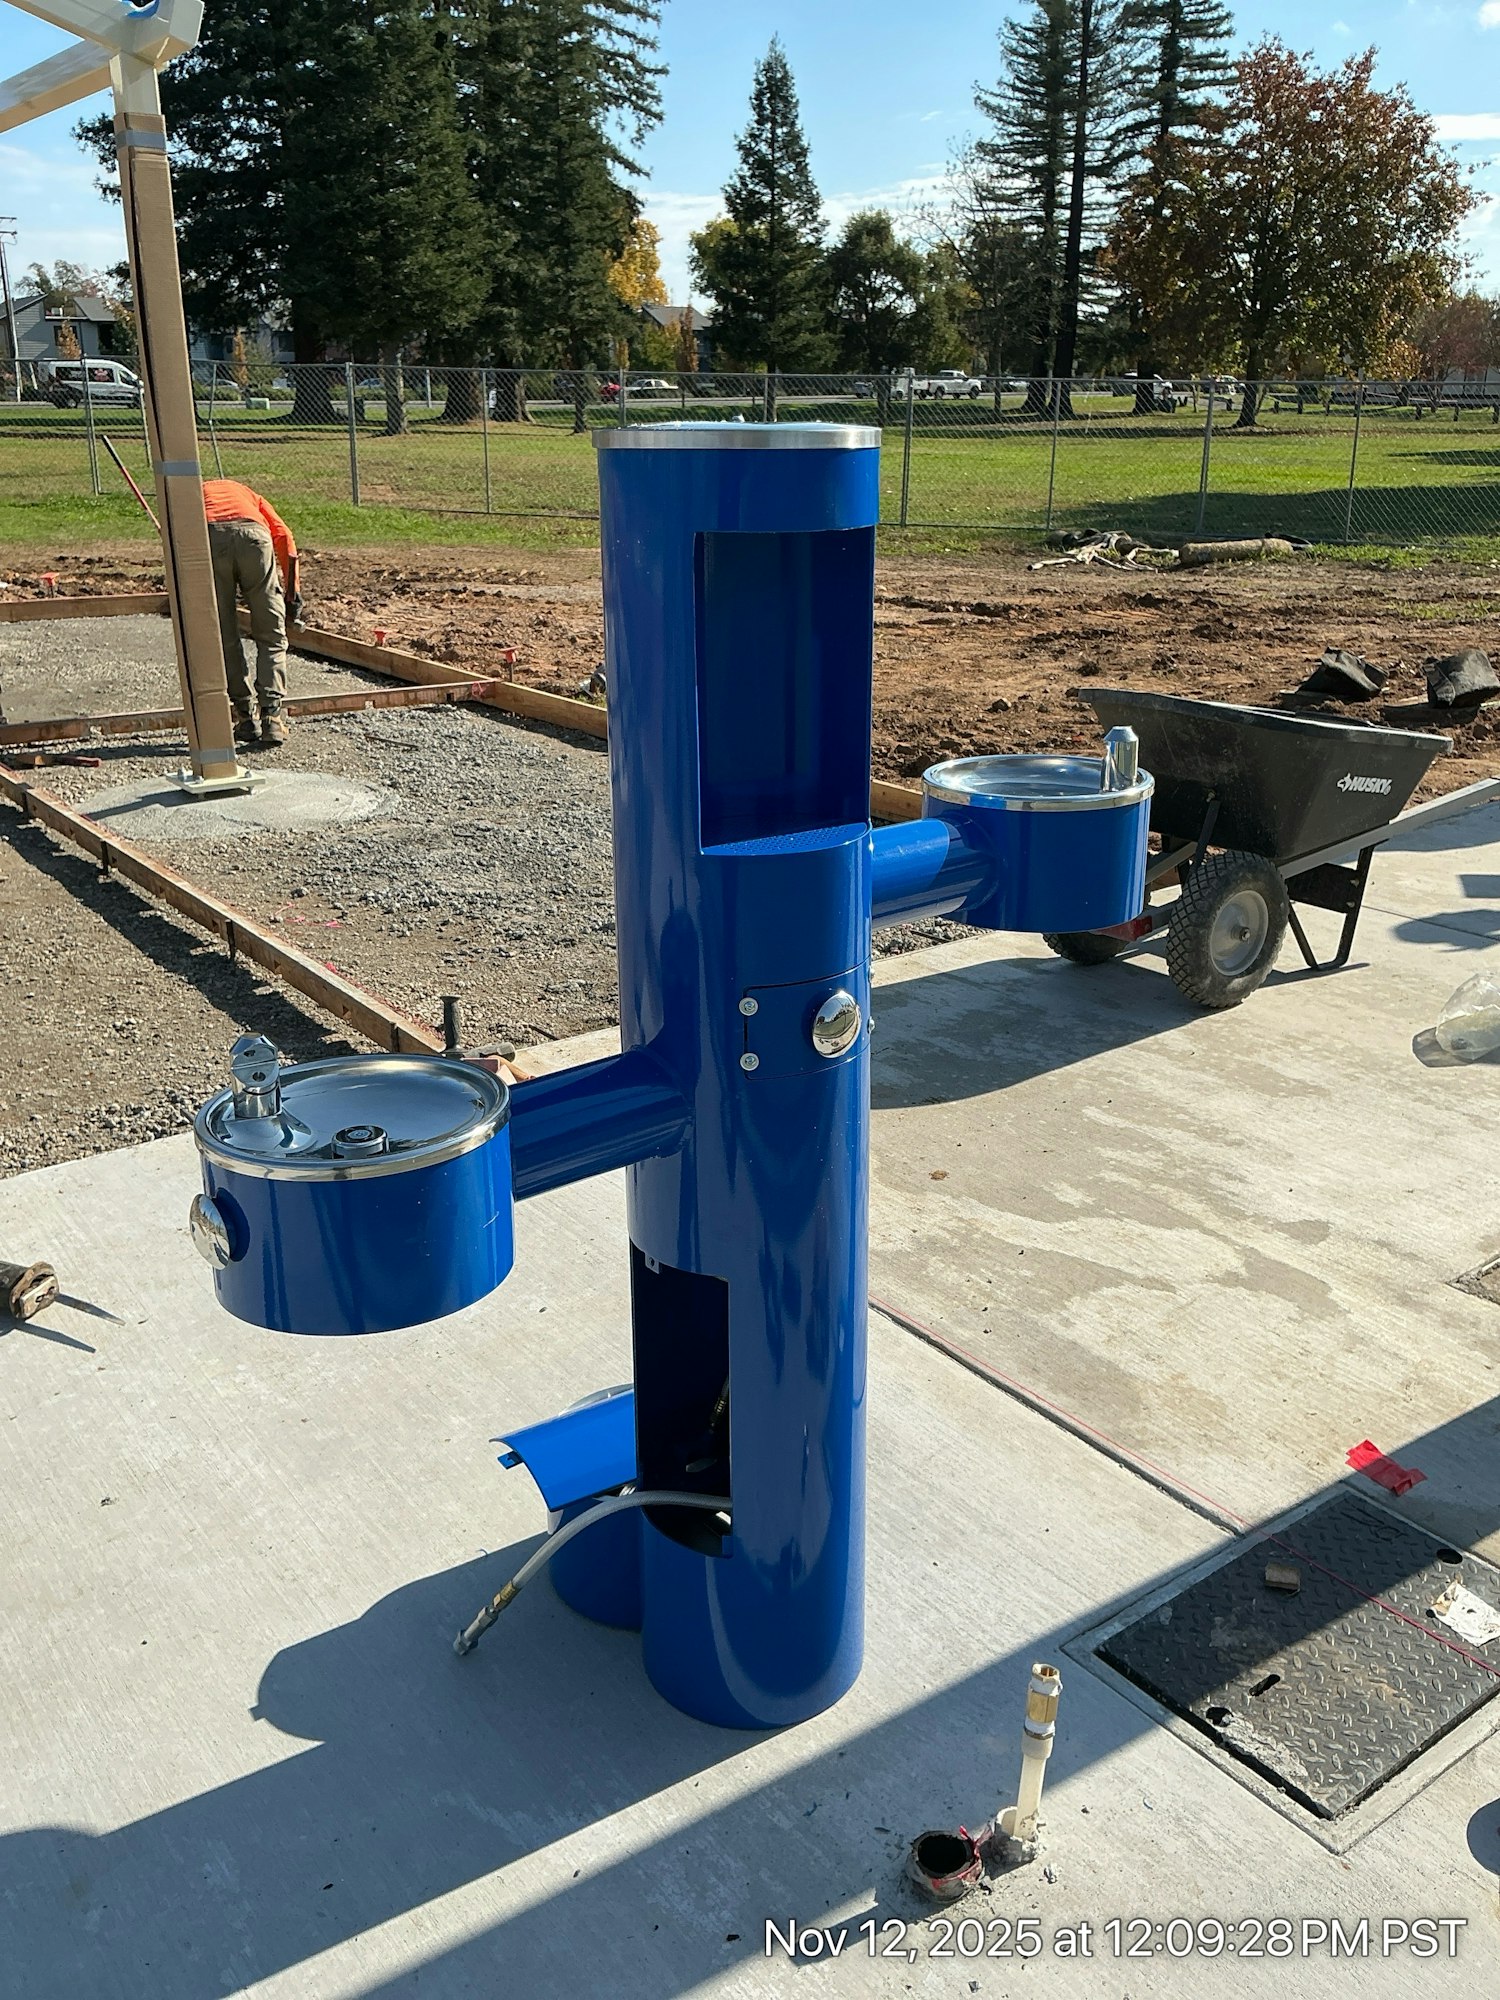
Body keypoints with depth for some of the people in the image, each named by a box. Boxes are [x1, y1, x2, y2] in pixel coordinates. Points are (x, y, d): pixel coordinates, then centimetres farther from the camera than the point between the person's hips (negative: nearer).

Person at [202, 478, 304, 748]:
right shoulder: (246, 493, 39)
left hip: (208, 540, 0)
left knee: (224, 640, 12)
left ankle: (246, 719, 14)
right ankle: (272, 720, -2)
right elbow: (284, 536, 21)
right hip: (254, 535, 0)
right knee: (272, 639, 8)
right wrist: (292, 591, 20)